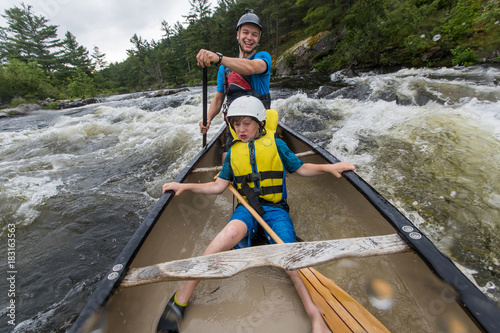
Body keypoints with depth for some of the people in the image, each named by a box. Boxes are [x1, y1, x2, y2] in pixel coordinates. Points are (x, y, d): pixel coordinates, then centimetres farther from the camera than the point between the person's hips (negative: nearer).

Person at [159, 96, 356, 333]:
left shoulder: (275, 144, 7)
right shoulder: (233, 152, 12)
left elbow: (301, 169, 12)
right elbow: (218, 186, 11)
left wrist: (328, 167, -4)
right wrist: (186, 186, 2)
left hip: (275, 208, 1)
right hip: (246, 207, 0)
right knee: (234, 229, -33)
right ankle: (181, 298, -25)